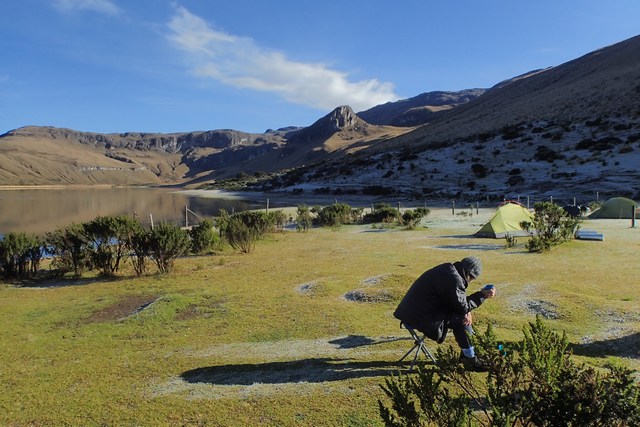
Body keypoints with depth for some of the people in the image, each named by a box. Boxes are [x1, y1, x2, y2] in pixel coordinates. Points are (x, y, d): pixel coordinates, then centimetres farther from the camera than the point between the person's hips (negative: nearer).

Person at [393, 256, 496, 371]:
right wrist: (482, 295, -7)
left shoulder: (448, 269, 9)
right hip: (421, 317, -10)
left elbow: (456, 301, 17)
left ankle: (465, 354, 22)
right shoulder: (453, 279, -22)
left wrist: (466, 312, 0)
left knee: (464, 316, 15)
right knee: (461, 320, -7)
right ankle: (470, 359, 6)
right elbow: (463, 306, -15)